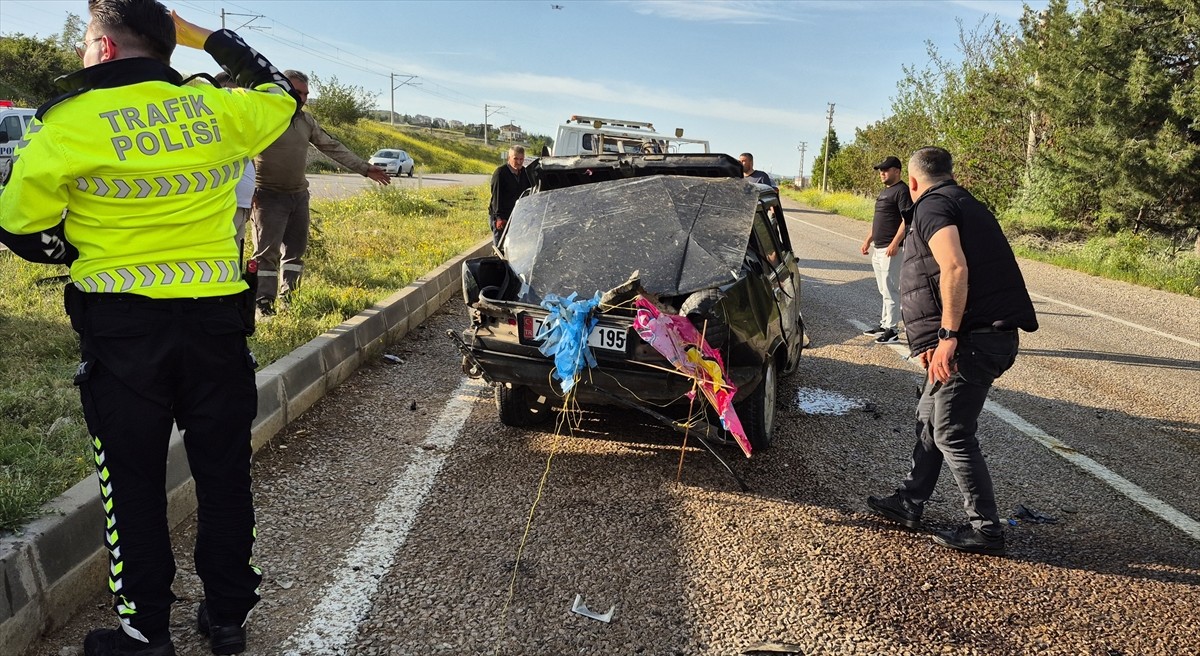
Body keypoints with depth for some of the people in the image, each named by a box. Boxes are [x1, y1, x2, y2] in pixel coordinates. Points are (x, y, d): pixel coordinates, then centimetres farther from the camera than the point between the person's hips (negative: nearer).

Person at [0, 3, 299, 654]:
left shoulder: (67, 123, -5)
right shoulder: (219, 109, 3)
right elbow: (278, 95, 24)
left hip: (120, 324, -3)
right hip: (216, 315, 3)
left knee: (132, 483, 9)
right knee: (224, 471, 13)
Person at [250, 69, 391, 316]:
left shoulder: (306, 120, 10)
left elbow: (332, 147, 15)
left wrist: (365, 168, 13)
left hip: (299, 195, 7)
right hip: (269, 196, -7)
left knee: (295, 249, 11)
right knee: (267, 251, -9)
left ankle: (288, 299, 21)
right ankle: (263, 305, -6)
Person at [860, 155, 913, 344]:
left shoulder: (902, 191, -11)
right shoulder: (884, 191, 19)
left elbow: (908, 220, -19)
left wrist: (895, 243, -25)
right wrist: (868, 240, 22)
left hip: (891, 249, -10)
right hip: (878, 248, 10)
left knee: (890, 290, -8)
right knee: (884, 290, 15)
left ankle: (892, 330, -5)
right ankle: (884, 324, 23)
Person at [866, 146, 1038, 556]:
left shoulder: (932, 206, -8)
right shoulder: (965, 204, 23)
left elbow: (955, 269, -24)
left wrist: (947, 336, -24)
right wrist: (935, 341, 21)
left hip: (973, 338, -10)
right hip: (991, 335, 10)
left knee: (952, 434, -1)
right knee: (929, 419, 19)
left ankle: (986, 530, 8)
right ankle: (909, 504, 29)